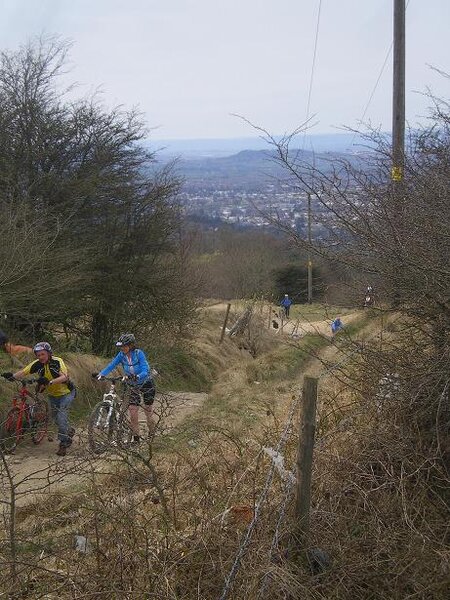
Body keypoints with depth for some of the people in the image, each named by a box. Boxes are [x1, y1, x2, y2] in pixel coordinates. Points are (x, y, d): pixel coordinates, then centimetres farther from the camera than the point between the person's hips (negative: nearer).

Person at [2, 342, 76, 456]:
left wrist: (50, 381, -54)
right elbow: (23, 372, -20)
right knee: (56, 419, 11)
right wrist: (12, 376, -41)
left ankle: (64, 443, -9)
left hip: (66, 392, -6)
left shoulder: (57, 361, -26)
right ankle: (69, 431, 40)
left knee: (62, 414, -20)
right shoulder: (37, 364, -13)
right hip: (53, 394, 6)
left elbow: (64, 377, -39)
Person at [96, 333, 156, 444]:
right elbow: (112, 365, -16)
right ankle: (136, 436, 2)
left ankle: (152, 433, 24)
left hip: (146, 382, -4)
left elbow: (145, 370, -33)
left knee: (148, 410, 4)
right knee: (132, 410, -8)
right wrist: (101, 374, -33)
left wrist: (137, 377, -52)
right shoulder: (122, 355, -11)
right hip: (134, 385, 4)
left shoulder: (139, 353, -24)